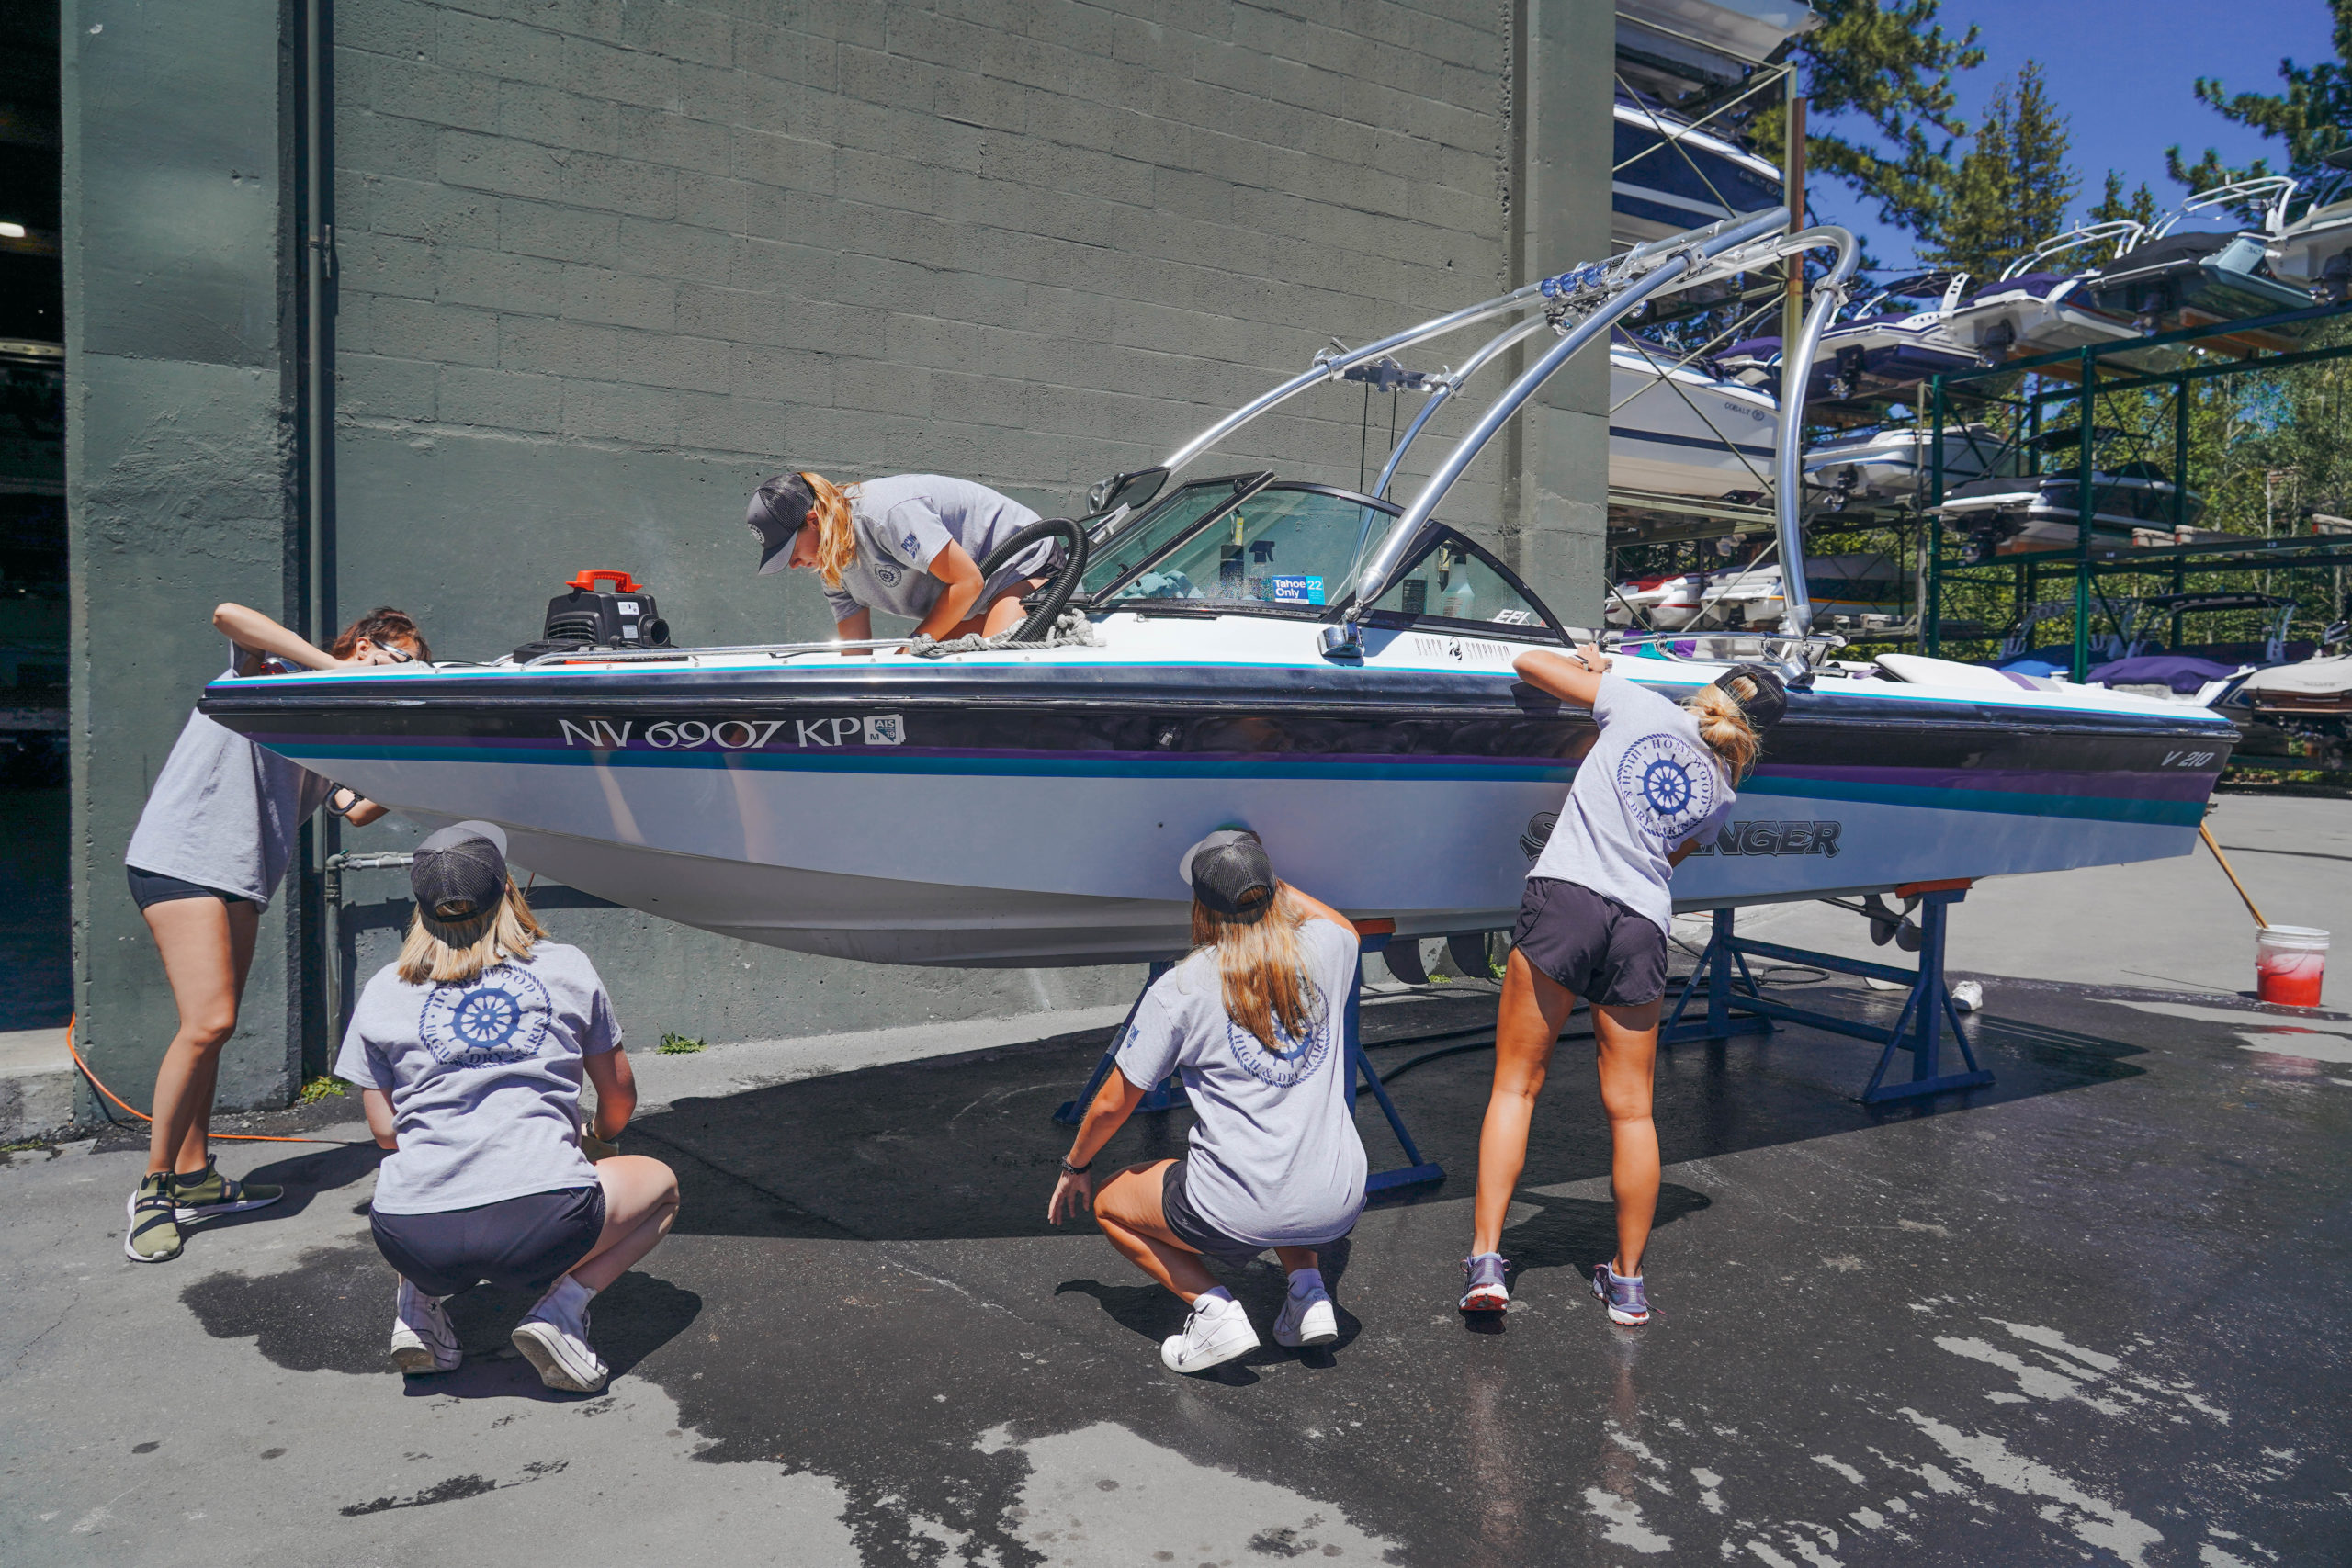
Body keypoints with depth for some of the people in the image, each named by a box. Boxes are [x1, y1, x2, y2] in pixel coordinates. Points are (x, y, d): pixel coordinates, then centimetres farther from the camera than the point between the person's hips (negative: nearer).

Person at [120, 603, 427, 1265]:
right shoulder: (272, 669, 1)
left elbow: (356, 810, 7)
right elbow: (228, 614, -21)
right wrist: (335, 667, -22)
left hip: (241, 877, 8)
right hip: (183, 855, -8)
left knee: (211, 1026, 11)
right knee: (208, 1021, -15)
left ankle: (195, 1180, 19)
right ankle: (153, 1189, -3)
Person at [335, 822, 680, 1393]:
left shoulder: (382, 992, 11)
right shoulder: (568, 967, 9)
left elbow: (385, 1130, 13)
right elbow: (619, 1097, 18)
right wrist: (602, 1135, 42)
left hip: (414, 1240, 4)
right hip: (541, 1223, -4)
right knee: (660, 1183, 25)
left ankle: (418, 1301, 13)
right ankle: (561, 1308, 2)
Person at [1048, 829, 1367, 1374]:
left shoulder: (1180, 989, -8)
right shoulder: (1324, 949, 1)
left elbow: (1112, 1104, 2)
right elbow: (1347, 926, 29)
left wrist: (1075, 1167, 21)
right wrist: (1266, 879, 33)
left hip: (1240, 1216, -5)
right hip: (1340, 1205, 5)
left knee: (1110, 1203, 21)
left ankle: (1215, 1309, 4)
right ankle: (1309, 1289, 18)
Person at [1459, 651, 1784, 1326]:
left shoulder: (1639, 704, 9)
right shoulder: (1723, 791, 15)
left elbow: (1529, 662, 13)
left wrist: (1588, 666, 32)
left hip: (1564, 896, -2)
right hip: (1643, 924, 2)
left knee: (1515, 1085, 5)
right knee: (1631, 1108, 12)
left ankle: (1486, 1260, 1)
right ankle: (1628, 1282, 22)